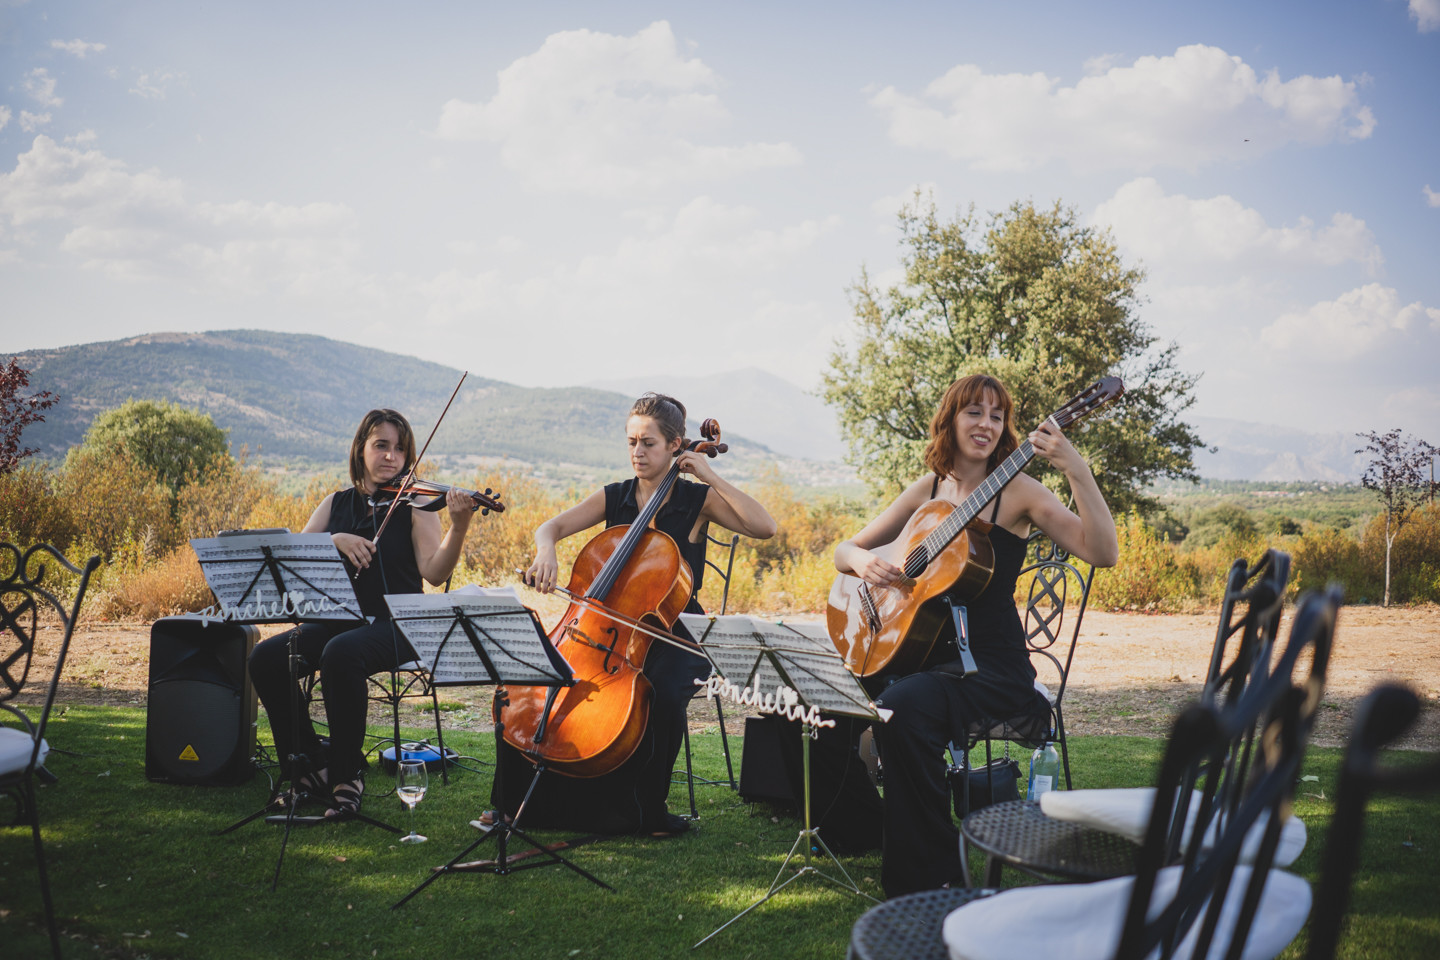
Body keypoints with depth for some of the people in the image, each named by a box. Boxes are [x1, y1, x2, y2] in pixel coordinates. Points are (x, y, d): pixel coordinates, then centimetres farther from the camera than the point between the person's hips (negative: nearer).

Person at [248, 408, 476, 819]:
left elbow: (435, 572, -14)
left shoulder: (415, 505, 1)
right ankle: (310, 768, -3)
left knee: (341, 654, -36)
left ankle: (347, 776, -20)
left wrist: (458, 528, -31)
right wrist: (335, 540, -15)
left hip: (394, 627, -5)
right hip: (337, 620, 5)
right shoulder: (337, 504, 13)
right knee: (265, 658, -19)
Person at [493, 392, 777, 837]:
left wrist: (712, 477, -15)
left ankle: (647, 808, -10)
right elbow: (551, 526, -2)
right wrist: (546, 551, -26)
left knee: (664, 693, -35)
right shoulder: (613, 498, 9)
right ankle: (515, 800, 2)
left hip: (674, 633, -3)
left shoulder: (699, 501, -1)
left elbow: (764, 527, -15)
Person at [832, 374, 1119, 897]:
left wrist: (1077, 471, -29)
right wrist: (863, 561, -8)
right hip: (922, 652, 5)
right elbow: (844, 549, 17)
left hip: (992, 664, -5)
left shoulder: (1017, 491, -4)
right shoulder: (929, 489, 12)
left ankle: (929, 876, -15)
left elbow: (1103, 554, -17)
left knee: (902, 706, -32)